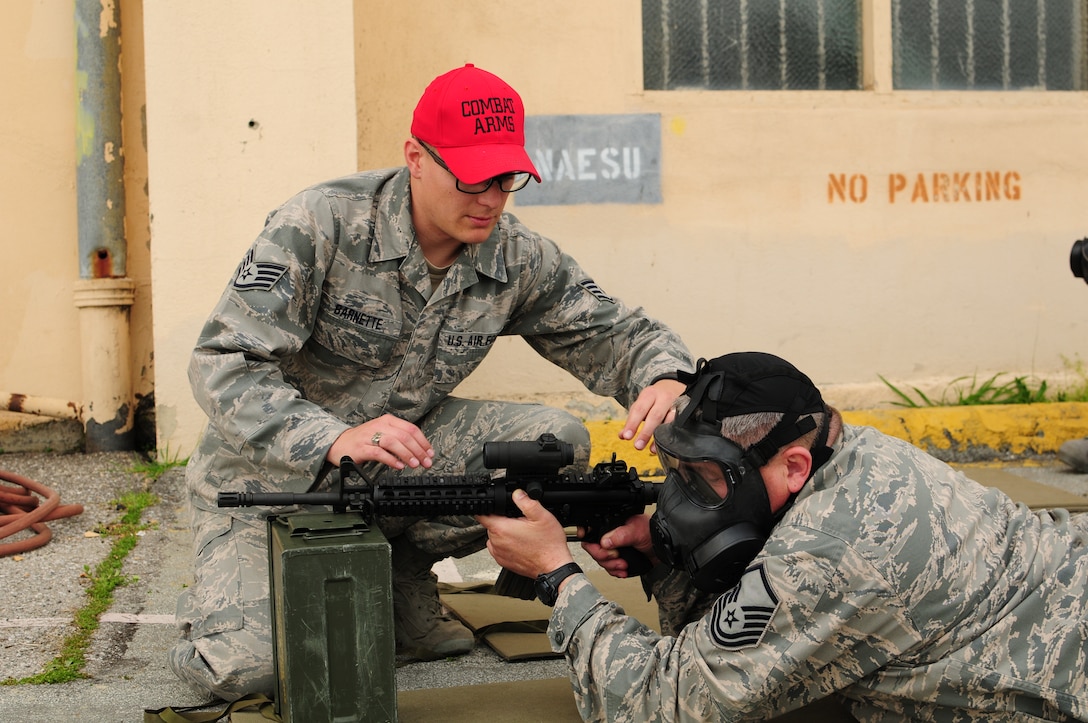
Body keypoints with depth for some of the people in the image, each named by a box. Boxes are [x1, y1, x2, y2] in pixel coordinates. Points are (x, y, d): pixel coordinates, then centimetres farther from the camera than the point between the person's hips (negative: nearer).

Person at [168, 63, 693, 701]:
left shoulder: (518, 260, -5)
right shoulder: (321, 226, -20)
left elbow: (614, 332, 1)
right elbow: (225, 365, -24)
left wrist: (665, 378, -26)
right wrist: (333, 441, -42)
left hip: (404, 450, 5)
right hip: (275, 476, -4)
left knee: (557, 440, -17)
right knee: (247, 666, -25)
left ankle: (404, 575, 2)